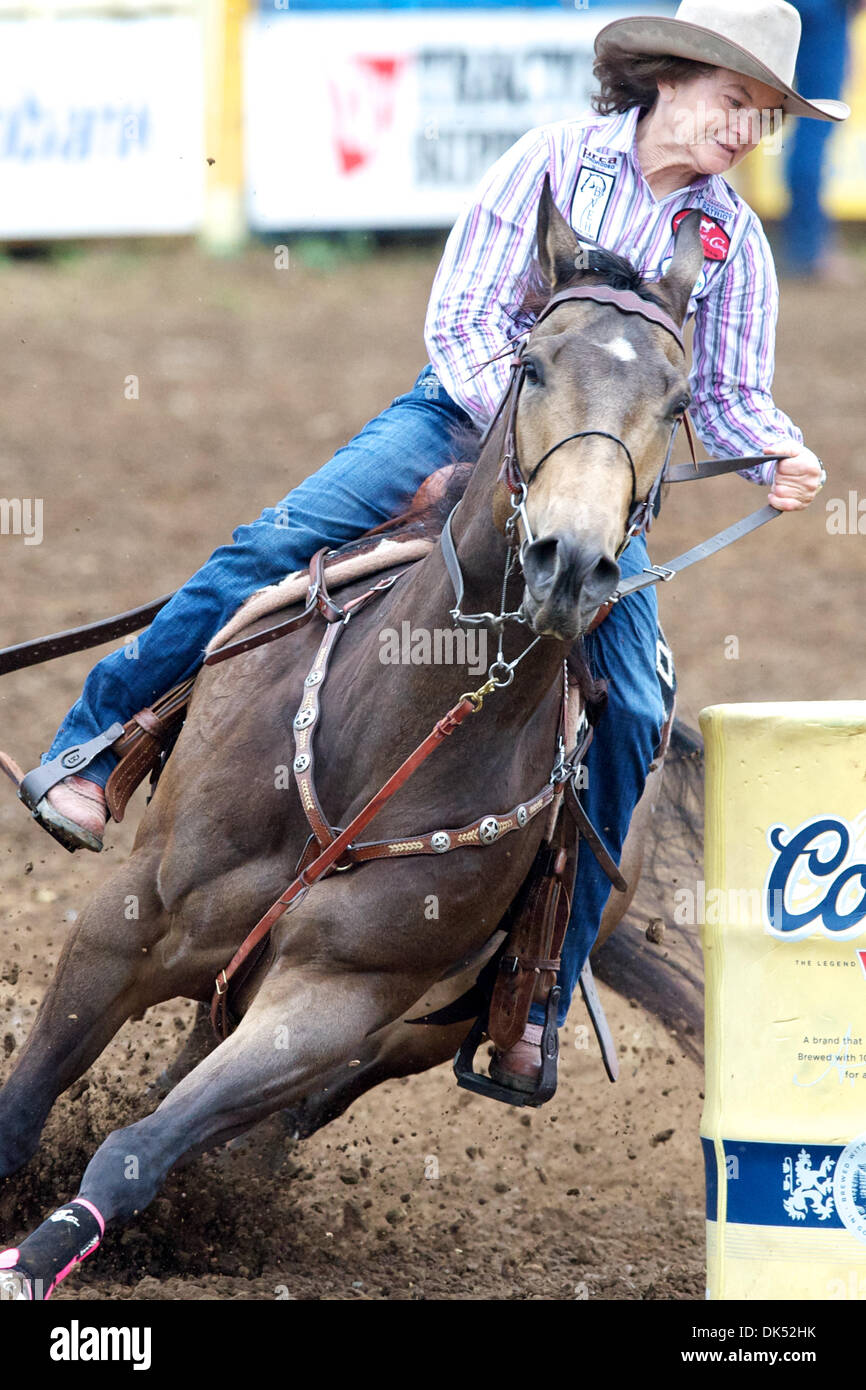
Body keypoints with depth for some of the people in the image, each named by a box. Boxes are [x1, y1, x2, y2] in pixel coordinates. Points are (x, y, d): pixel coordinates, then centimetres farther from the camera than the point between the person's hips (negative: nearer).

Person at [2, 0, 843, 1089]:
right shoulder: (558, 159, -5)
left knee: (626, 720, -12)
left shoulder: (735, 243, 4)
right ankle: (92, 751, -12)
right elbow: (461, 321, -9)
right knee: (279, 543, -24)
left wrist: (777, 456, -17)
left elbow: (729, 395, 5)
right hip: (467, 413, -2)